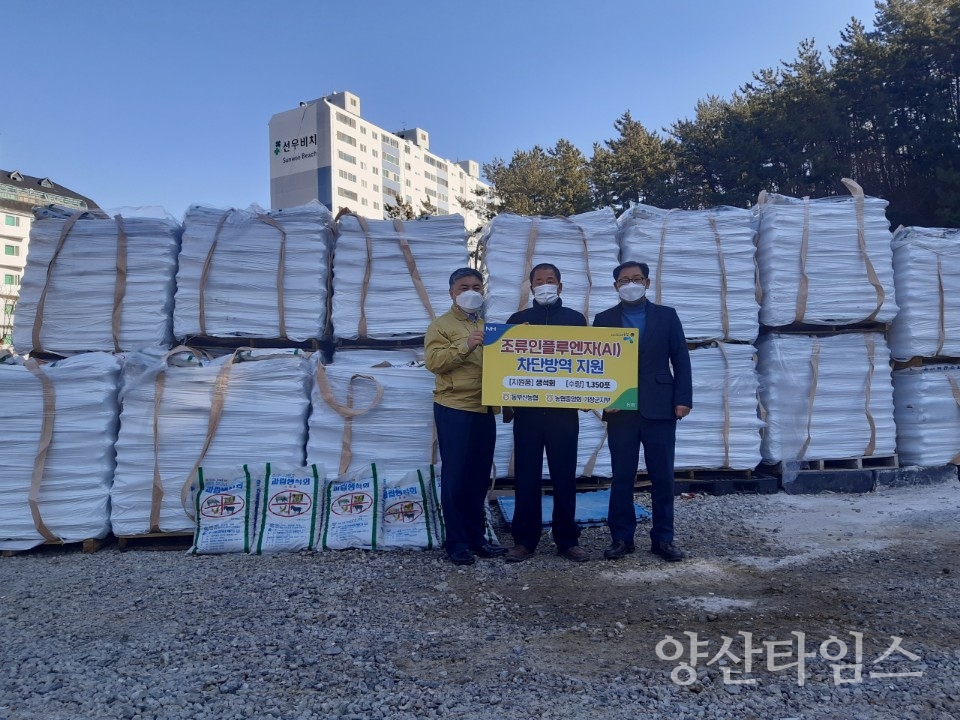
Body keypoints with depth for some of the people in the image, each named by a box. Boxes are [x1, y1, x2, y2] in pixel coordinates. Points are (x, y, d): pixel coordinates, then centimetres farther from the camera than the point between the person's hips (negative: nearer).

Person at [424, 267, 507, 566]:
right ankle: (456, 542, 6)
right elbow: (432, 361, -14)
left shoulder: (487, 326, 20)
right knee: (456, 477, -1)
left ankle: (476, 536, 20)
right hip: (454, 410, -6)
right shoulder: (441, 325, -1)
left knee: (479, 476, 10)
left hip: (484, 410, 6)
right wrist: (465, 345, -23)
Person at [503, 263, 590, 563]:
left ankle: (567, 539, 15)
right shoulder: (518, 320, 9)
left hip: (564, 409, 0)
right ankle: (524, 540, 11)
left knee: (564, 476, 5)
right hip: (527, 409, 0)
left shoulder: (575, 319, 9)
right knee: (526, 476, 3)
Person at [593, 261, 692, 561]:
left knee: (662, 477, 4)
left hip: (660, 408, 0)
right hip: (621, 409, 0)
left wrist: (683, 399, -4)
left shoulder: (666, 315, 8)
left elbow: (680, 360, 5)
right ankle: (621, 537, 14)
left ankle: (663, 538, 15)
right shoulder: (604, 319, 9)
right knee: (622, 477, 5)